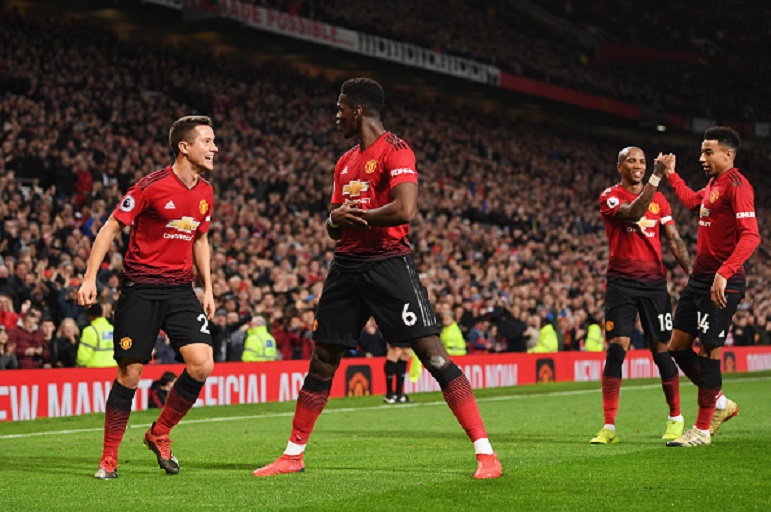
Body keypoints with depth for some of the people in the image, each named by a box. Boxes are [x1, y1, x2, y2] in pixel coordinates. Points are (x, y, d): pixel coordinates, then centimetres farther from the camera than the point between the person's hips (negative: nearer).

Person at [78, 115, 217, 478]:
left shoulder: (205, 193, 8)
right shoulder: (152, 186, -11)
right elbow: (111, 228, -7)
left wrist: (208, 288, 16)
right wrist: (90, 278, -14)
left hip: (180, 288, 5)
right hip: (140, 288, -5)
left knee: (202, 365, -10)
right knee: (130, 372, -4)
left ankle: (159, 434, 12)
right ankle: (108, 459, 10)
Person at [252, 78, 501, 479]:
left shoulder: (395, 151, -8)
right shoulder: (345, 162, 18)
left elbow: (405, 210, -22)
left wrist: (356, 216, -9)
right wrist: (335, 219, -3)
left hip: (389, 263, -8)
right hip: (347, 265, 8)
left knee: (432, 353, -12)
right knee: (322, 360, 9)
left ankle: (485, 453, -11)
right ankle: (293, 455, 20)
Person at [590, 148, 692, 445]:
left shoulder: (659, 200, 12)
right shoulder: (610, 197, -1)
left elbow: (674, 240, 10)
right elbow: (633, 214, -21)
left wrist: (691, 271, -2)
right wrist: (656, 178, -24)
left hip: (654, 282, 3)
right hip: (621, 283, -3)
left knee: (662, 350, 2)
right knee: (616, 349, -10)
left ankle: (675, 419, 16)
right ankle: (609, 426, -8)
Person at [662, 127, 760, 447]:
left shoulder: (736, 185, -14)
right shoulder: (713, 185, 15)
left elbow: (751, 235, -24)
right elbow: (691, 202, 39)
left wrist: (724, 273, -32)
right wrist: (671, 175, 43)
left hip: (722, 284, -10)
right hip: (699, 278, 10)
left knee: (708, 352, -5)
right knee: (678, 347, 11)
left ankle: (702, 430, 4)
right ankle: (719, 403, 27)